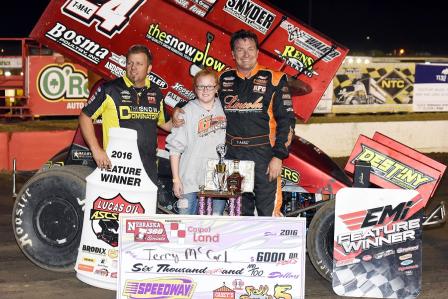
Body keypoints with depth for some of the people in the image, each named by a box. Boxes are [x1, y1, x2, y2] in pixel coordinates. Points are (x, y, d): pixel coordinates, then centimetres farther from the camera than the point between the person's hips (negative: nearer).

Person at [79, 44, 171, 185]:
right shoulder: (110, 90, -5)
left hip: (149, 168, 5)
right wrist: (96, 150, -10)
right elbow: (85, 117, -1)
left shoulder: (156, 93, 11)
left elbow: (165, 124, 24)